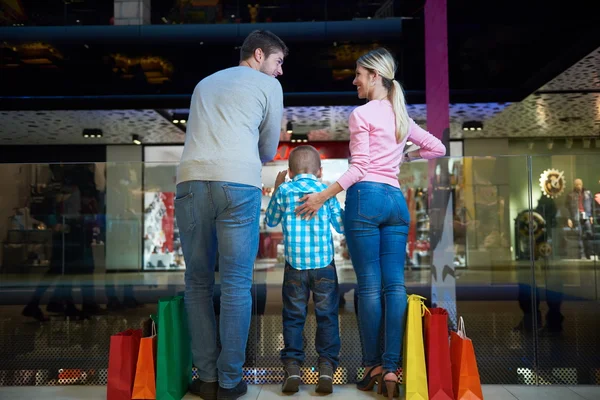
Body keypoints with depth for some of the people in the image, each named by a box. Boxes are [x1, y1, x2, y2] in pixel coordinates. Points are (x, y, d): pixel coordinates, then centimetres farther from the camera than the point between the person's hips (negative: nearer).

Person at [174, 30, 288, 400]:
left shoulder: (205, 84, 31)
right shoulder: (268, 85, 15)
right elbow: (268, 151, 19)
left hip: (191, 182, 4)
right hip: (239, 184, -4)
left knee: (198, 283, 10)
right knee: (236, 285, 2)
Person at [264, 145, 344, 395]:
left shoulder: (284, 191, 3)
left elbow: (270, 221, 18)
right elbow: (342, 227, 11)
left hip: (295, 265, 0)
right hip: (324, 264, 0)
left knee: (293, 317, 8)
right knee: (327, 316, 6)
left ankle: (292, 367, 3)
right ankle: (326, 367, 1)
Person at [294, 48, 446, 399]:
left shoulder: (362, 113, 0)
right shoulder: (401, 116, 20)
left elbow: (359, 168, -8)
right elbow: (438, 148, 26)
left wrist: (323, 196, -7)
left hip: (366, 197, -6)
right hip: (396, 199, 6)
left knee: (370, 286, -2)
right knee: (395, 285, 0)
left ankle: (373, 365, 6)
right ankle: (391, 368, -3)